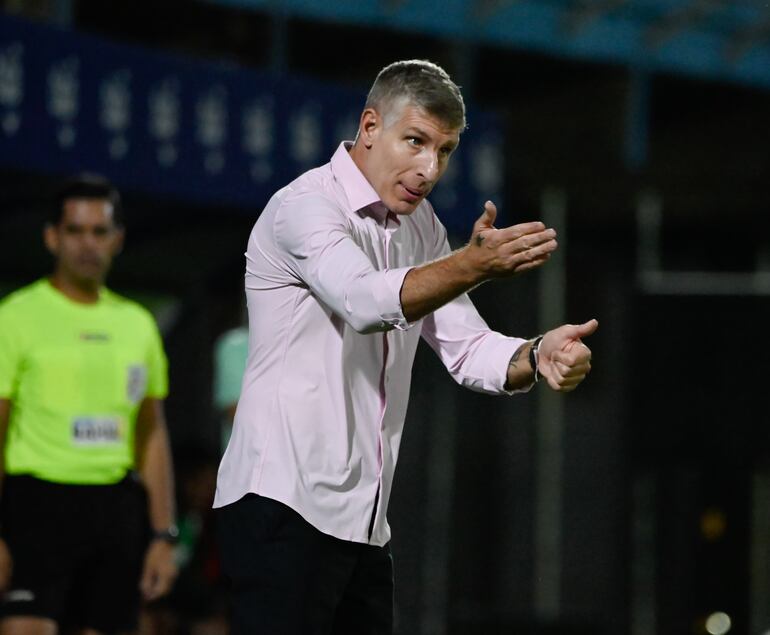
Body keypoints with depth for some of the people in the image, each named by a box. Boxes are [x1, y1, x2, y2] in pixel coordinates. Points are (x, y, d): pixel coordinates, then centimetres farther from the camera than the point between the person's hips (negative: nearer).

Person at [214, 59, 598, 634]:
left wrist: (537, 357, -11)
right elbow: (364, 301, -30)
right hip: (284, 502, -8)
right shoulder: (306, 206, -11)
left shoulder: (420, 227, 15)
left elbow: (467, 347, 11)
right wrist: (476, 264, -44)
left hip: (364, 522, 8)